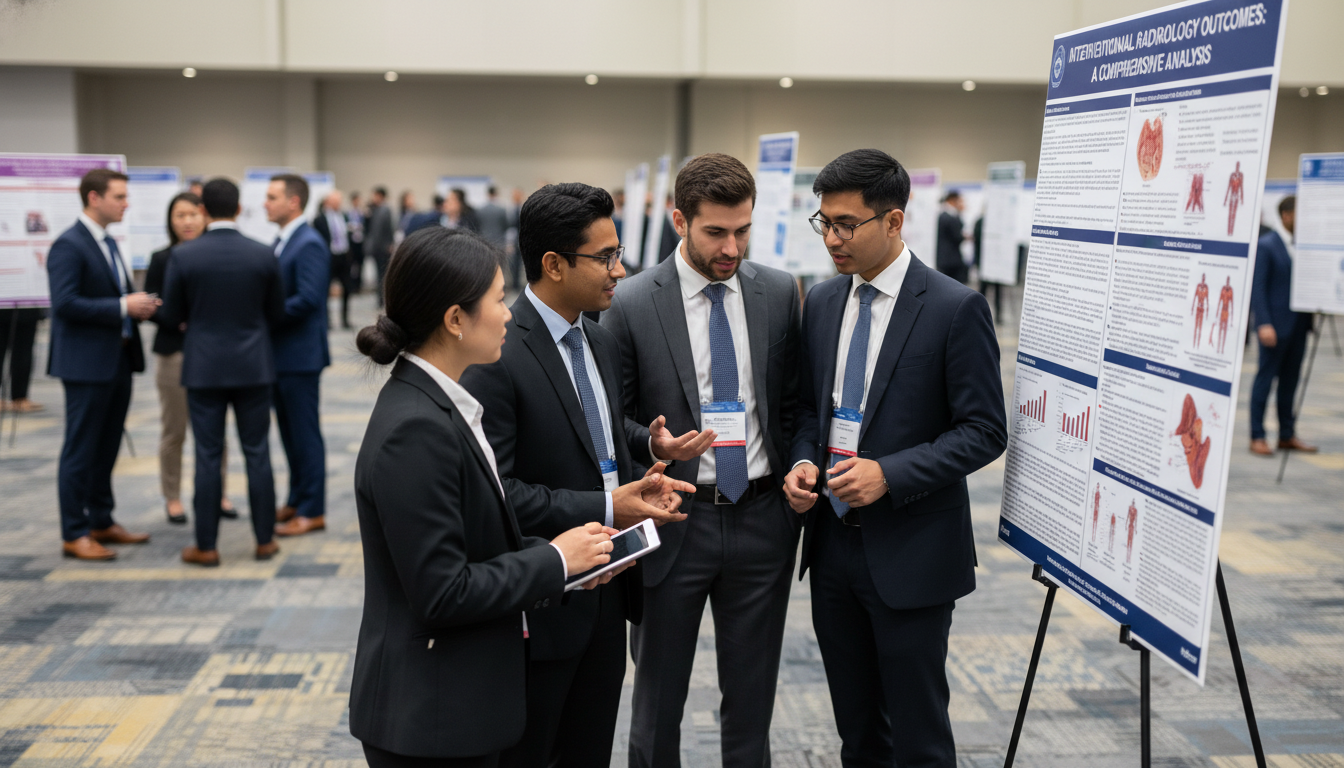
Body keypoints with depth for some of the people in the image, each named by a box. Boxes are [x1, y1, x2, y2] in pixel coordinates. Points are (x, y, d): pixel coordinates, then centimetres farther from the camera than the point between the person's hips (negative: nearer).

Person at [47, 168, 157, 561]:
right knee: (80, 451, -1)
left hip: (118, 360, 9)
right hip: (87, 364, -9)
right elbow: (65, 303, -22)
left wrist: (139, 304, 2)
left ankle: (101, 522, 26)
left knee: (106, 449, 16)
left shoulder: (108, 243, 15)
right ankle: (74, 535, 7)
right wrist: (123, 306, -22)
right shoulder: (68, 245, -14)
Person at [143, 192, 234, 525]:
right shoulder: (162, 259, 0)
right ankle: (172, 498, 19)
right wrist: (178, 321, -18)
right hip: (174, 353, -1)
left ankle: (218, 494, 21)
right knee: (174, 431, 7)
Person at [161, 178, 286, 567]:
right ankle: (265, 540, 14)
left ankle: (206, 546, 10)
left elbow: (171, 316, 0)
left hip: (204, 367, -1)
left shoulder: (183, 256, -8)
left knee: (207, 456, 4)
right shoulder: (264, 255, -5)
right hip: (253, 366, 1)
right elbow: (277, 313, 4)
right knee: (257, 453, 8)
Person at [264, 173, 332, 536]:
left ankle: (312, 511, 7)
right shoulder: (282, 242, 14)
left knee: (304, 432, -2)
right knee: (290, 432, 16)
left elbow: (308, 299, -24)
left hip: (300, 354, -9)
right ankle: (297, 500, 27)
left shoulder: (309, 244, -16)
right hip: (281, 354, 9)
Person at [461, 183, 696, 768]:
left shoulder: (601, 342, 8)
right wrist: (604, 510, -21)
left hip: (607, 592, 8)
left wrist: (639, 481, 2)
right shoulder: (496, 354, -19)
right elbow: (493, 488, -22)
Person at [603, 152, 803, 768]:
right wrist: (653, 445, -22)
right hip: (674, 524, -2)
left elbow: (793, 401, 10)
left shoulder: (780, 294, 1)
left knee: (751, 700, 16)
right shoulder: (630, 305, -9)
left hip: (762, 519, 3)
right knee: (658, 700, 13)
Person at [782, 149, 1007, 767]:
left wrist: (889, 474, -22)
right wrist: (804, 461, -4)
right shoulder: (821, 302, 7)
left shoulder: (955, 308, -12)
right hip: (832, 543, 6)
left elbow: (984, 431, -12)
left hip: (910, 554, -6)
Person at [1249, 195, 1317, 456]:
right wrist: (1264, 324, -19)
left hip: (1298, 324, 6)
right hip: (1275, 324, -6)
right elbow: (1257, 286, -12)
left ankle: (1287, 435, 18)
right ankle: (1257, 437, 5)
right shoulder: (1266, 245, -7)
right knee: (1265, 378, -1)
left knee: (1290, 380, 10)